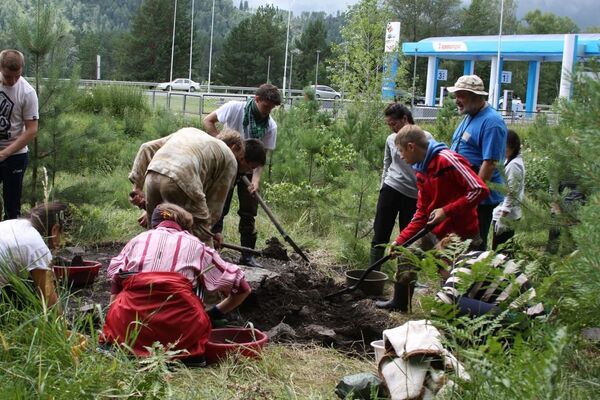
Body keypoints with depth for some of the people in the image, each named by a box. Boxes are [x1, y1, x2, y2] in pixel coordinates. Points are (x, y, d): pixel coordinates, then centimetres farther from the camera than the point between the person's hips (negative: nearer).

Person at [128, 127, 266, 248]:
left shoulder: (190, 132, 33)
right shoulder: (230, 161, 15)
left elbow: (147, 148, 27)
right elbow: (215, 205, 13)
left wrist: (137, 185, 25)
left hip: (151, 177, 6)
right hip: (180, 182, -6)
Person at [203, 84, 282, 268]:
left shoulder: (270, 126, -9)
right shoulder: (234, 108, -17)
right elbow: (208, 121, -10)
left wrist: (256, 178, -23)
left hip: (248, 170, 3)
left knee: (249, 212, 5)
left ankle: (247, 255, 14)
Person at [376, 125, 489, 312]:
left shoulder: (447, 159, -21)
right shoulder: (422, 172, 8)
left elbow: (480, 190, -25)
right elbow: (422, 214, 12)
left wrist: (446, 210, -25)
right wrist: (400, 240, 5)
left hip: (462, 233, -9)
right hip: (437, 231, 9)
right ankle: (400, 302, 33)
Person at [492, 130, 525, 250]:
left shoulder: (514, 165, -17)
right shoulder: (509, 162, 12)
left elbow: (512, 195, -20)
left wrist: (502, 218, -21)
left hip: (506, 216, -9)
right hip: (502, 213, 9)